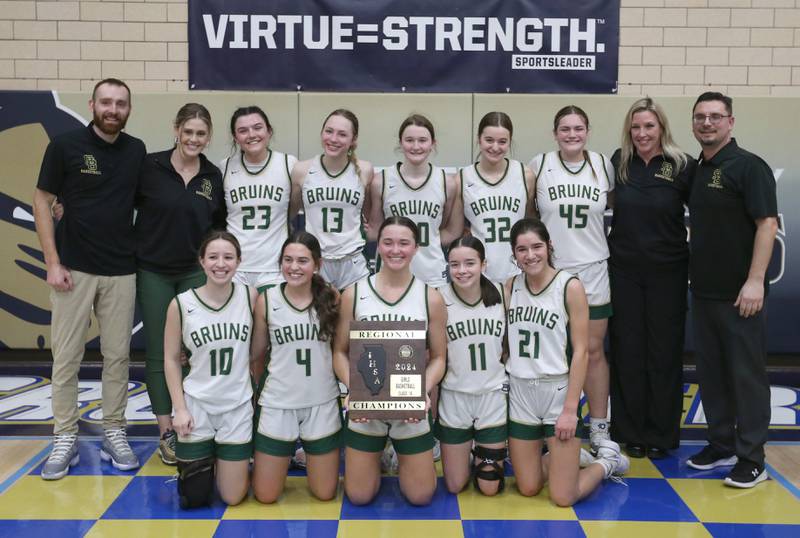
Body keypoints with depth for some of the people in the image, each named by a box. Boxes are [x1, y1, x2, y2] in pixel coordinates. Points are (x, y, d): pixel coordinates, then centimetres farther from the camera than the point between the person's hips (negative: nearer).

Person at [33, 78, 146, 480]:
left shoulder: (137, 151, 5)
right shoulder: (65, 145, -4)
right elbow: (42, 201, -2)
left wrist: (143, 249, 3)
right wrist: (52, 262, -8)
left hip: (122, 270, 3)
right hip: (74, 268, -2)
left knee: (117, 355, 7)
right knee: (66, 357, 3)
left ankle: (114, 433, 19)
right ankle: (65, 439, 14)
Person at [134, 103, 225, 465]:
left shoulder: (213, 176, 1)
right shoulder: (150, 166, -8)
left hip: (195, 272, 2)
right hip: (153, 271, -2)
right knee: (159, 353, 4)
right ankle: (166, 433, 14)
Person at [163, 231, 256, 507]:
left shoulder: (250, 297, -8)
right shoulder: (181, 304, -10)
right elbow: (171, 359, -2)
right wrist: (180, 409, -7)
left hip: (238, 407, 1)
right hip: (197, 406, 0)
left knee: (233, 497, 5)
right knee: (194, 498, 6)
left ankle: (238, 461, 37)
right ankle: (202, 460, 38)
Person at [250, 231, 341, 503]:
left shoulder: (332, 298, -6)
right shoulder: (266, 300, -7)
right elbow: (257, 355, 5)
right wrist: (259, 392, 12)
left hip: (322, 404, 1)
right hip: (278, 403, 0)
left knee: (325, 493, 10)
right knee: (265, 496, 6)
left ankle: (307, 452, 40)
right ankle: (286, 457, 37)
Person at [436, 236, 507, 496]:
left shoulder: (500, 294, -5)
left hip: (494, 396, 1)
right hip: (454, 397, -1)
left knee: (490, 488, 8)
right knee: (454, 487, 8)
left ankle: (482, 453, 39)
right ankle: (464, 454, 39)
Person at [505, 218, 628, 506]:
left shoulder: (570, 286, -10)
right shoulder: (511, 286, 3)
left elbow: (581, 351, -11)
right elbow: (505, 342, 10)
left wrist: (570, 409, -15)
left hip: (558, 390, -4)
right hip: (519, 393, 4)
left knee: (563, 497, -3)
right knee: (528, 488, 11)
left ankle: (606, 461, 25)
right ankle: (564, 456, 39)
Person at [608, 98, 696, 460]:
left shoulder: (683, 166, -6)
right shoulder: (618, 163, 1)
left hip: (667, 272, -2)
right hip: (624, 270, 2)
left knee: (664, 352, 7)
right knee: (628, 351, 7)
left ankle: (662, 435, 21)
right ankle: (631, 432, 20)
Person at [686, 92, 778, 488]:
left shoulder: (748, 166, -8)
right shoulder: (696, 170, 13)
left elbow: (767, 223, -14)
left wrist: (755, 281, -20)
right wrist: (691, 273, 11)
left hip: (739, 293, -7)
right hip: (704, 290, 7)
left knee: (746, 373, 0)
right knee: (711, 371, 13)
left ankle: (751, 458, 9)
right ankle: (721, 444, 25)